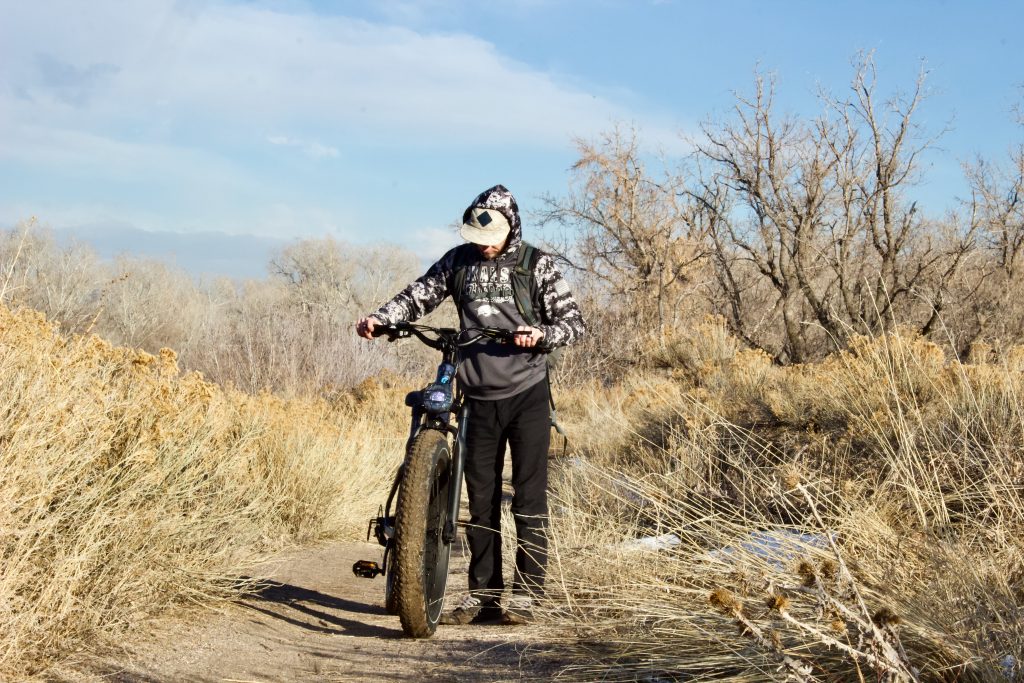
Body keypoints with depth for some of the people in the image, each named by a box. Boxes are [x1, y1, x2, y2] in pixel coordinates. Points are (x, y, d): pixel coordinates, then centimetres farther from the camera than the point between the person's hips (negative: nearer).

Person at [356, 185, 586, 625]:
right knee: (481, 499, 7)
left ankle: (525, 594, 3)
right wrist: (380, 318, -11)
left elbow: (574, 322, -4)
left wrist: (542, 335, -24)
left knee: (529, 497, -4)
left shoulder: (536, 265, -3)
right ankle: (483, 594, 15)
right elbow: (419, 296, 7)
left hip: (527, 394, -3)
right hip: (480, 398, 3)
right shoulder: (460, 260, 5)